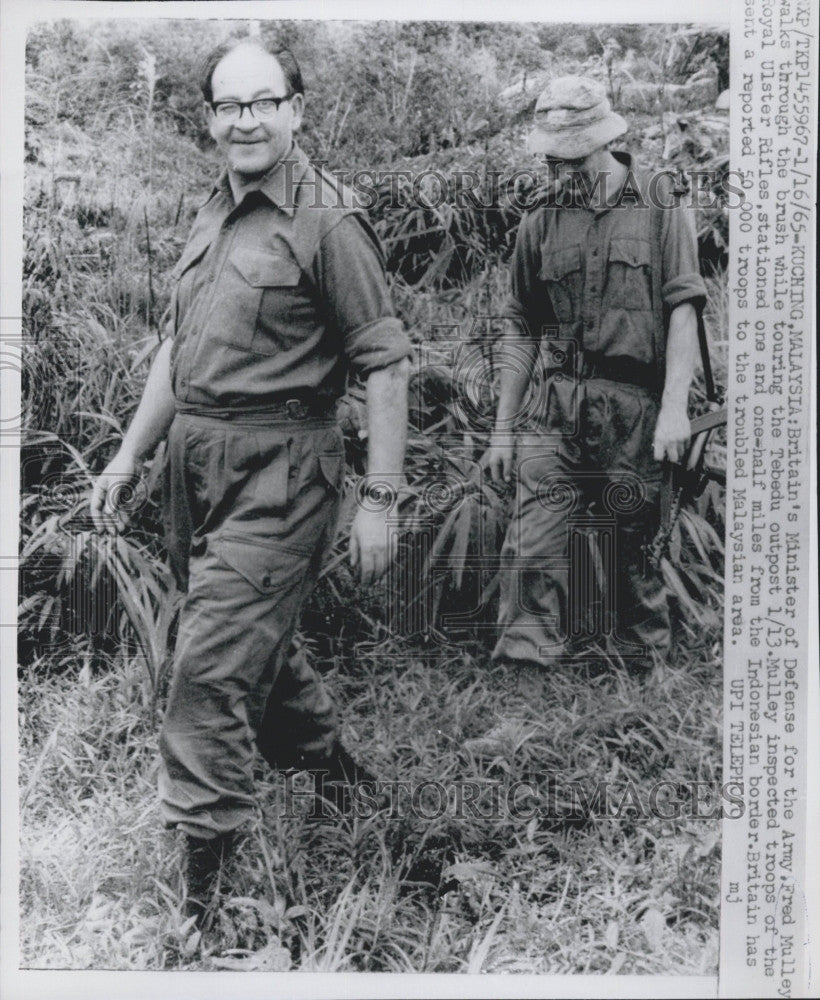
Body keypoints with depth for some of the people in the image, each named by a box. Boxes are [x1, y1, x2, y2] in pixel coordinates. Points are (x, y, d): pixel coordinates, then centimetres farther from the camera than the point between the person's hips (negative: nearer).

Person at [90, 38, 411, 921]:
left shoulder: (328, 223, -10)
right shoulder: (213, 214, 14)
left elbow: (386, 364, -12)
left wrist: (379, 500, -16)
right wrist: (129, 454, 18)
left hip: (275, 470, -8)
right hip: (195, 461, 8)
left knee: (213, 664, -8)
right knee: (262, 639, 20)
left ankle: (197, 870, 4)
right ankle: (331, 765, 44)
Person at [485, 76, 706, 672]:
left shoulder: (661, 204, 4)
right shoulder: (541, 222, 12)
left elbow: (683, 309, -2)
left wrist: (675, 405, -12)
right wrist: (504, 427, 13)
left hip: (634, 403, -2)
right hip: (554, 404, 2)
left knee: (630, 548, 6)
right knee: (534, 547, -8)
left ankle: (646, 675, 23)